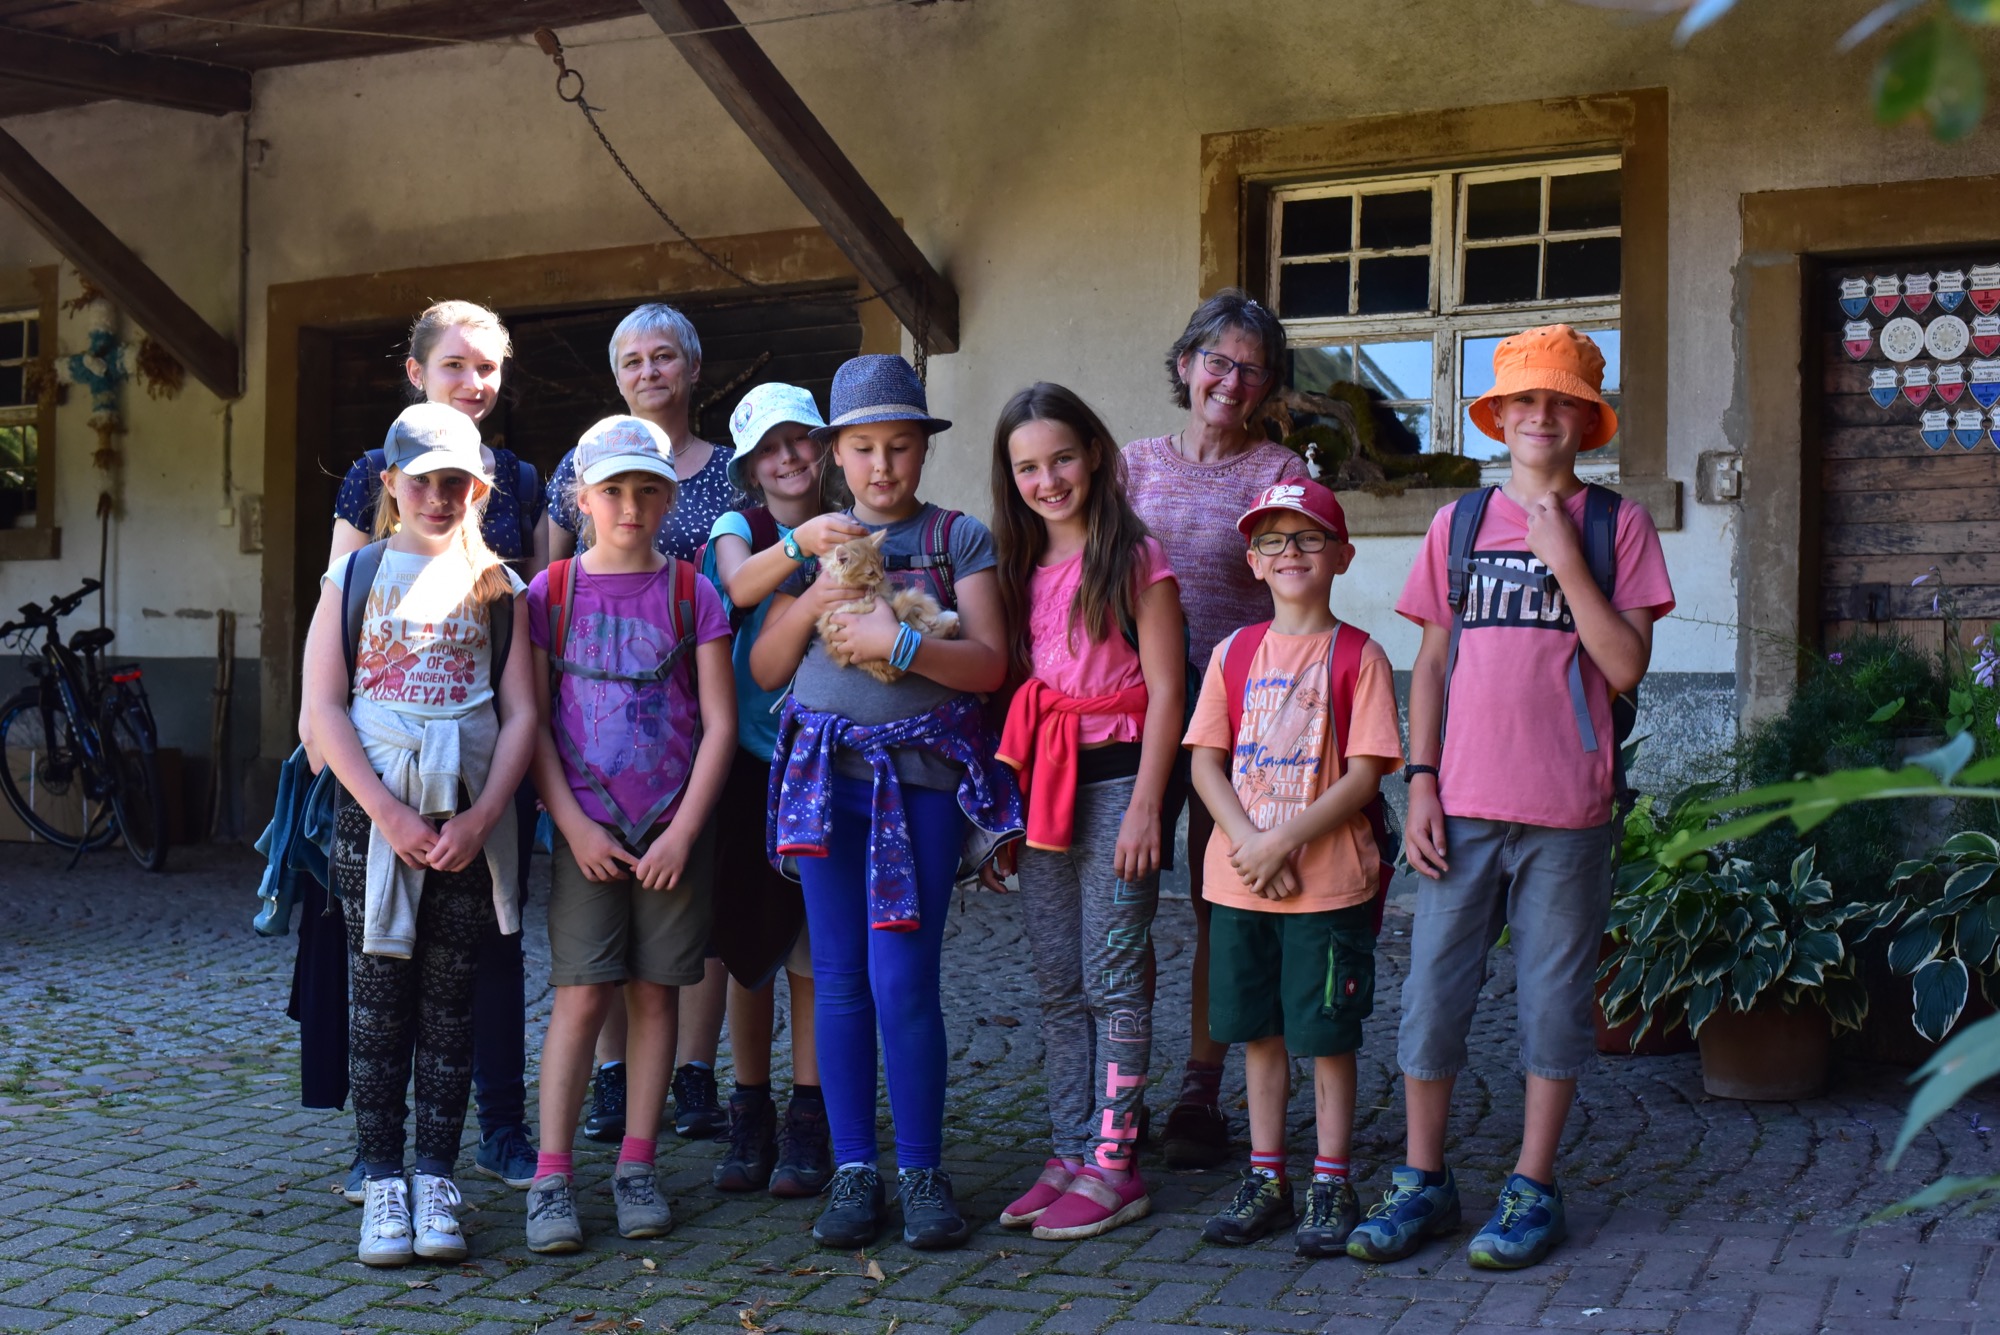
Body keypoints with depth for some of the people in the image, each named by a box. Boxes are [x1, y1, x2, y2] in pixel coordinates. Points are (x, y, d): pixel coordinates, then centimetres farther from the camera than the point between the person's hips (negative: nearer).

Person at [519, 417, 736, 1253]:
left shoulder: (692, 595, 3)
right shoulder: (550, 592, 3)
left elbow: (720, 724, 0)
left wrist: (683, 833, -8)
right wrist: (575, 827, -8)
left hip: (675, 829, 1)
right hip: (586, 827, -1)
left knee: (655, 991, 6)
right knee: (581, 995, -5)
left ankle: (636, 1168, 15)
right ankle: (552, 1178, 0)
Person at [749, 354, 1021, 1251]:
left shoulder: (958, 538, 5)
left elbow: (988, 663, -4)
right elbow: (764, 670, 11)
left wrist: (896, 641, -18)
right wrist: (811, 604, -6)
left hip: (922, 772, -3)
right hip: (827, 769, 3)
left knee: (903, 980, -7)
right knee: (838, 977, 5)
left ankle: (923, 1172, 7)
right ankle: (853, 1170, 14)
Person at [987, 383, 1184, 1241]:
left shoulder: (1135, 559, -6)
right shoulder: (1022, 568, 12)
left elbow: (1164, 691, -9)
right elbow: (1013, 682, 15)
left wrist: (1144, 806, -14)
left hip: (1115, 779, -6)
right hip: (1044, 786, 6)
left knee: (1114, 979, -3)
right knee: (1058, 984, 9)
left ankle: (1114, 1165, 3)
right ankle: (1071, 1153, 17)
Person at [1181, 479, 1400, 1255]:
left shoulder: (1358, 656, -4)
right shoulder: (1235, 653, 8)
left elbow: (1365, 775, -10)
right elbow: (1205, 761, 4)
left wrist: (1283, 842, -16)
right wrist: (1247, 842, -12)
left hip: (1328, 881, -4)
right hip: (1239, 880, 4)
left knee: (1327, 1037, 3)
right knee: (1259, 1033, 12)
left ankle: (1329, 1188, 14)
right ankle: (1265, 1181, 23)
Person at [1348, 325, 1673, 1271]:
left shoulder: (1617, 526, 2)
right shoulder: (1459, 524, 10)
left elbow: (1626, 667, -6)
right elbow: (1432, 663, 10)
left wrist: (1565, 558, -13)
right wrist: (1421, 782, 2)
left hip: (1566, 812, -2)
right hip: (1462, 807, 2)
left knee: (1554, 1000, 5)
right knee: (1432, 992, 4)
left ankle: (1532, 1189, 18)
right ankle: (1423, 1183, 18)